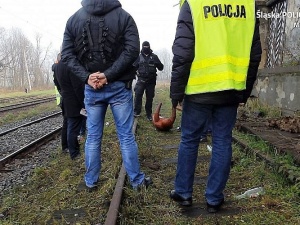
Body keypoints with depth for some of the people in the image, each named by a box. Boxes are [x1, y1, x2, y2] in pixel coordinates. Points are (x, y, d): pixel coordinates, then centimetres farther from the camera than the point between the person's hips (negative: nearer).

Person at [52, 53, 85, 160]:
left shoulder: (56, 67, 7)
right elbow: (78, 87, -22)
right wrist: (83, 104, -17)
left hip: (66, 102, 9)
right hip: (74, 103, -9)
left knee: (67, 125, 21)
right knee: (73, 128, -4)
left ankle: (65, 146, 35)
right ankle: (74, 154, 2)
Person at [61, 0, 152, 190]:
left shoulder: (73, 19, 6)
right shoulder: (124, 16, -1)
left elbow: (67, 54, -1)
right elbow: (132, 50, -13)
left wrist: (86, 77, -9)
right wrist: (109, 75, -16)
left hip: (91, 88, 2)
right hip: (119, 86, -2)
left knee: (93, 137, 12)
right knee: (126, 136, 5)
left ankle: (91, 181, 22)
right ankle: (137, 180, 16)